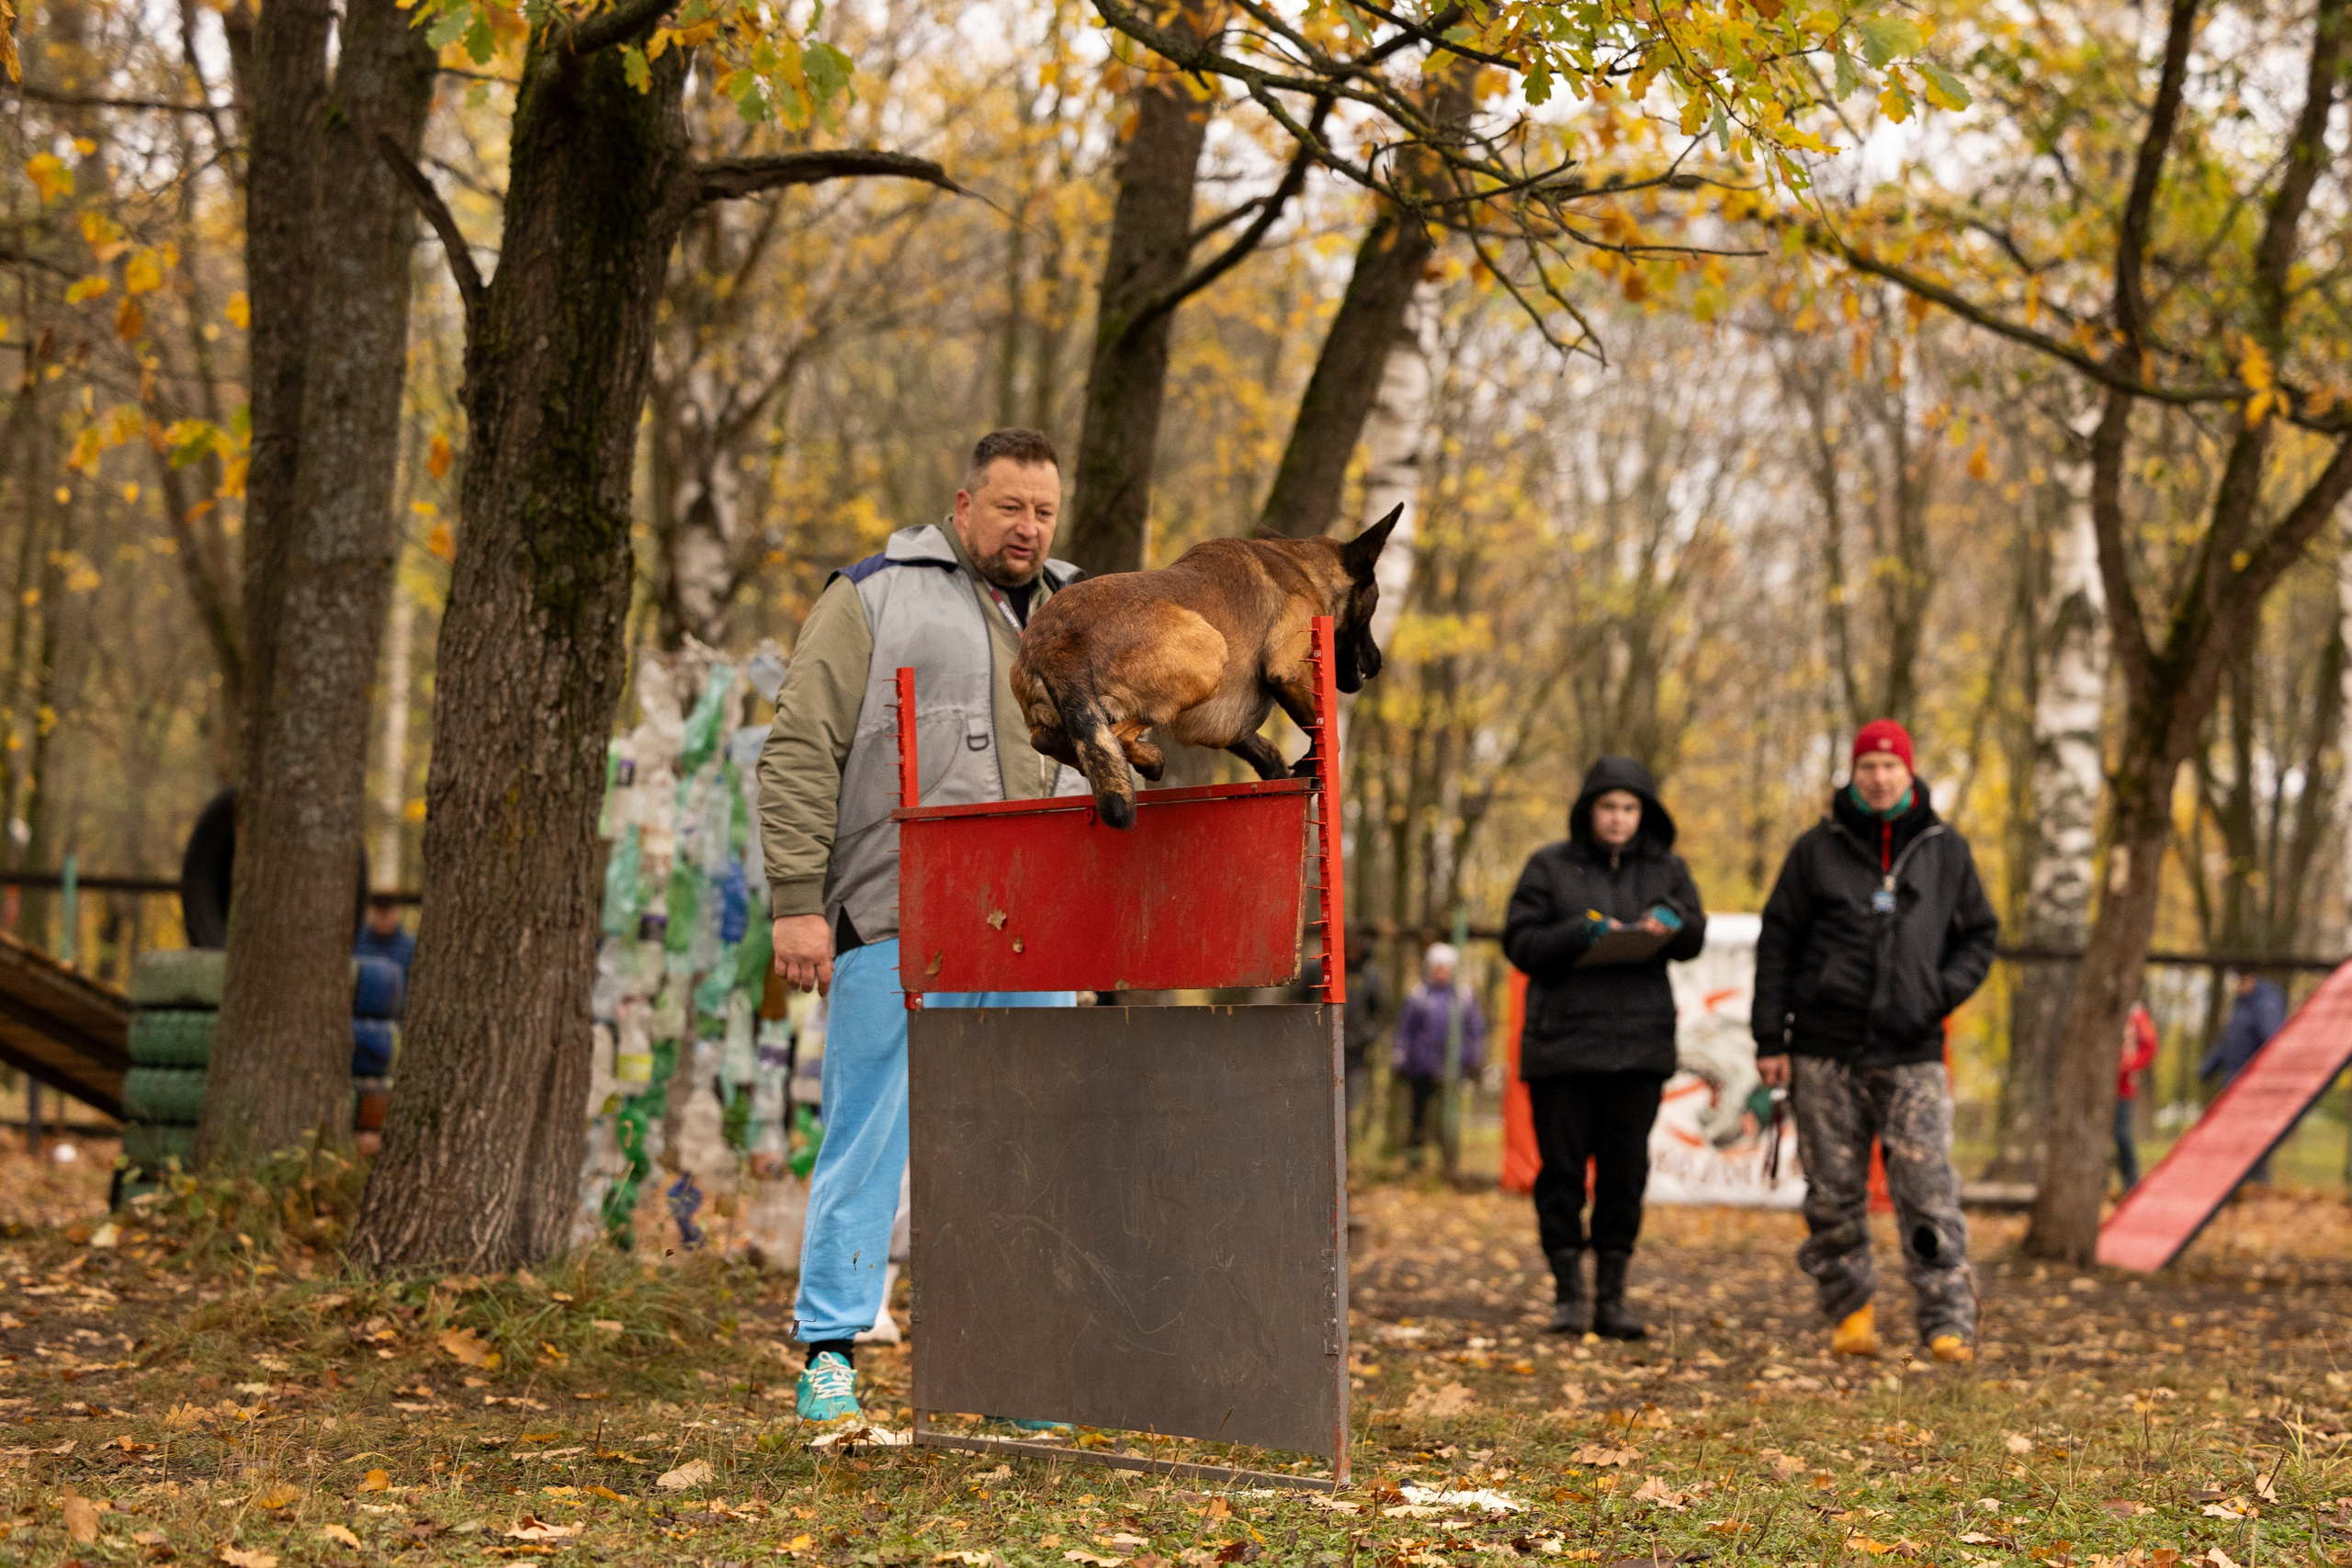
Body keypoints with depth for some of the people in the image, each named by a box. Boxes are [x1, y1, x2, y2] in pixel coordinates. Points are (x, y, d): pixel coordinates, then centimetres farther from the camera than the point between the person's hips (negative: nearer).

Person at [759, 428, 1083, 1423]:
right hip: (896, 930, -5)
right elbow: (800, 754, -3)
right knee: (868, 1140, -3)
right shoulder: (876, 599, 2)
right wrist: (798, 901, -10)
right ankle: (830, 1353, 3)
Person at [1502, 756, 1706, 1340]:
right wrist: (1584, 932, -18)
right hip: (1562, 1041, -2)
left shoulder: (1666, 869, 11)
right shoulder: (1550, 866, 4)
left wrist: (1671, 921, -20)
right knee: (1563, 1168, -1)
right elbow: (1520, 942, -3)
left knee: (1625, 1172, 3)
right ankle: (1568, 1294, 6)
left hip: (1639, 1043, 2)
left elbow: (1694, 939, 3)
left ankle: (1611, 1295, 10)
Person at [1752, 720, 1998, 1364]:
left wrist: (1945, 991, -3)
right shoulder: (1819, 848, 6)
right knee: (1833, 1193, 3)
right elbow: (1777, 942, 7)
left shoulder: (1946, 850, 9)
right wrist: (1770, 1038, 1)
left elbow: (1980, 935, 17)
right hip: (1826, 1050, 0)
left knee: (1928, 1191, -9)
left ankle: (1949, 1323, -8)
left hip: (1913, 1052, 0)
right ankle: (1851, 1310, 15)